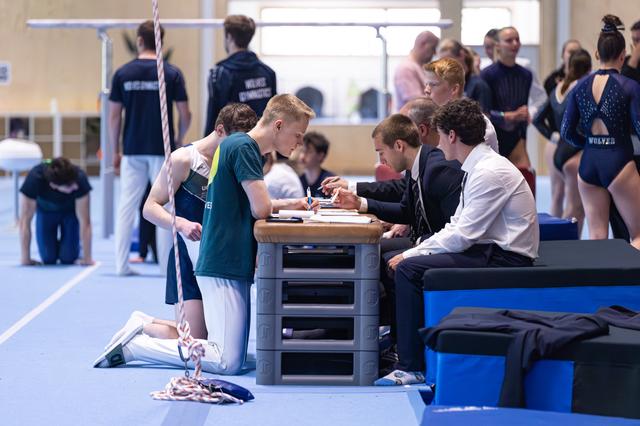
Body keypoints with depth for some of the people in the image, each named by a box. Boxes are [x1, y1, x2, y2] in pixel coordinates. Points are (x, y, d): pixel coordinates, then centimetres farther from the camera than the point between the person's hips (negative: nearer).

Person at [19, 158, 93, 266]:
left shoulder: (80, 179, -39)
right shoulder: (34, 179, -39)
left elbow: (84, 221, -32)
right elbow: (25, 221, -32)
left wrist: (87, 259, -30)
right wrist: (25, 259, -30)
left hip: (70, 211, 0)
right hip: (45, 211, 0)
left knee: (68, 258, -14)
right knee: (48, 258, -11)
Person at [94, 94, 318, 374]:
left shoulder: (238, 145, 18)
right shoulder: (244, 147, -13)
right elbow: (261, 209, -17)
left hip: (228, 265, 11)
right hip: (224, 266, -11)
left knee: (232, 358, 10)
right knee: (228, 362, -13)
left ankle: (144, 328, 14)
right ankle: (133, 346, -7)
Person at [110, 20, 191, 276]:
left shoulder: (123, 73, 0)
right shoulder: (172, 74, -4)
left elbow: (114, 116, 1)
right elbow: (185, 115, -4)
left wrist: (115, 151, 10)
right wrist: (179, 140, 14)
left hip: (132, 149, 1)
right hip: (162, 149, -1)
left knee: (127, 206, 7)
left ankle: (121, 264, 6)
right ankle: (167, 264, 6)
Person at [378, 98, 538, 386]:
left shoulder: (490, 173, -18)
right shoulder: (478, 168, 13)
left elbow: (461, 236, -20)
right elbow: (456, 227, 15)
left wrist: (410, 255, -12)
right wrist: (414, 252, 3)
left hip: (503, 261, -10)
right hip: (490, 252, 10)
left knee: (409, 269, -18)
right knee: (403, 260, 8)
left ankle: (411, 367, -14)